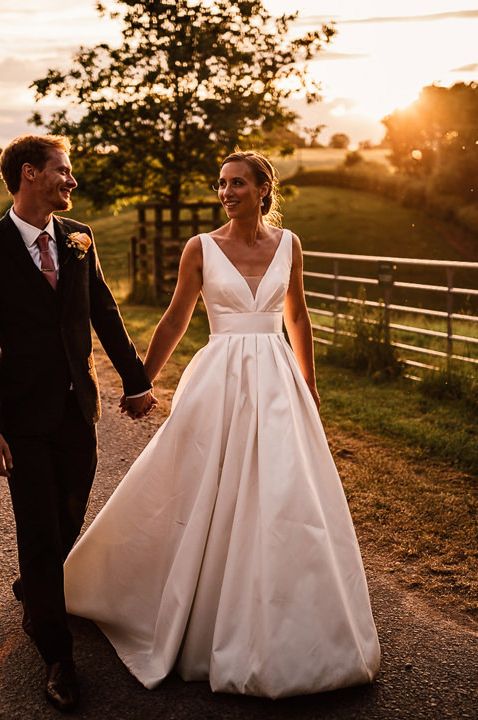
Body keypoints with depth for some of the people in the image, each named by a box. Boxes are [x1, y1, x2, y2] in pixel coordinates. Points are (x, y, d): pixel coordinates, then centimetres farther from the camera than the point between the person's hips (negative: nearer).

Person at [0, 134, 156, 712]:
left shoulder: (78, 238, 5)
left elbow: (104, 313, 10)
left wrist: (136, 379, 9)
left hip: (79, 404, 5)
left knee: (70, 520, 17)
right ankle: (56, 653, 19)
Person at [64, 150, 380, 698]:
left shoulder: (287, 244, 6)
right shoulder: (201, 248, -1)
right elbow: (174, 321, 5)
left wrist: (308, 383, 19)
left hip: (277, 381, 2)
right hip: (220, 380, -2)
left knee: (284, 498, 4)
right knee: (212, 498, 4)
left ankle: (283, 628, 23)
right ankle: (209, 621, 26)